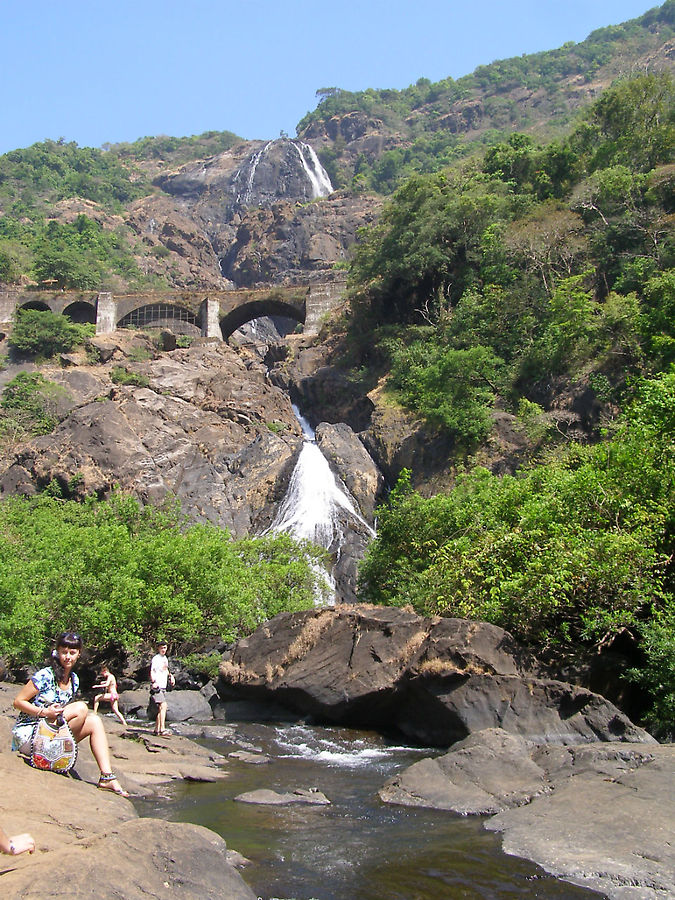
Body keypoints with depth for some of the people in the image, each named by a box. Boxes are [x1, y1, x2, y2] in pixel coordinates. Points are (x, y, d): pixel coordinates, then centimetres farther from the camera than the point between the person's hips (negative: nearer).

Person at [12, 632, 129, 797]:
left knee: (94, 721, -15)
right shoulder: (45, 676, -14)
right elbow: (18, 702, -12)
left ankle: (107, 777, -20)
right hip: (27, 735, -7)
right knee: (81, 708, -23)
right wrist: (44, 712, -24)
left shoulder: (74, 680, 9)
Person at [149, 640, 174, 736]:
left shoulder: (165, 658, 18)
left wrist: (170, 676, 16)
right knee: (163, 705, -18)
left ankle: (157, 729, 17)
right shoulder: (156, 658, -9)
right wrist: (153, 682, -29)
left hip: (163, 686, 9)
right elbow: (152, 671, -17)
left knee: (161, 708, 11)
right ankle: (162, 729, -21)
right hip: (157, 686, -9)